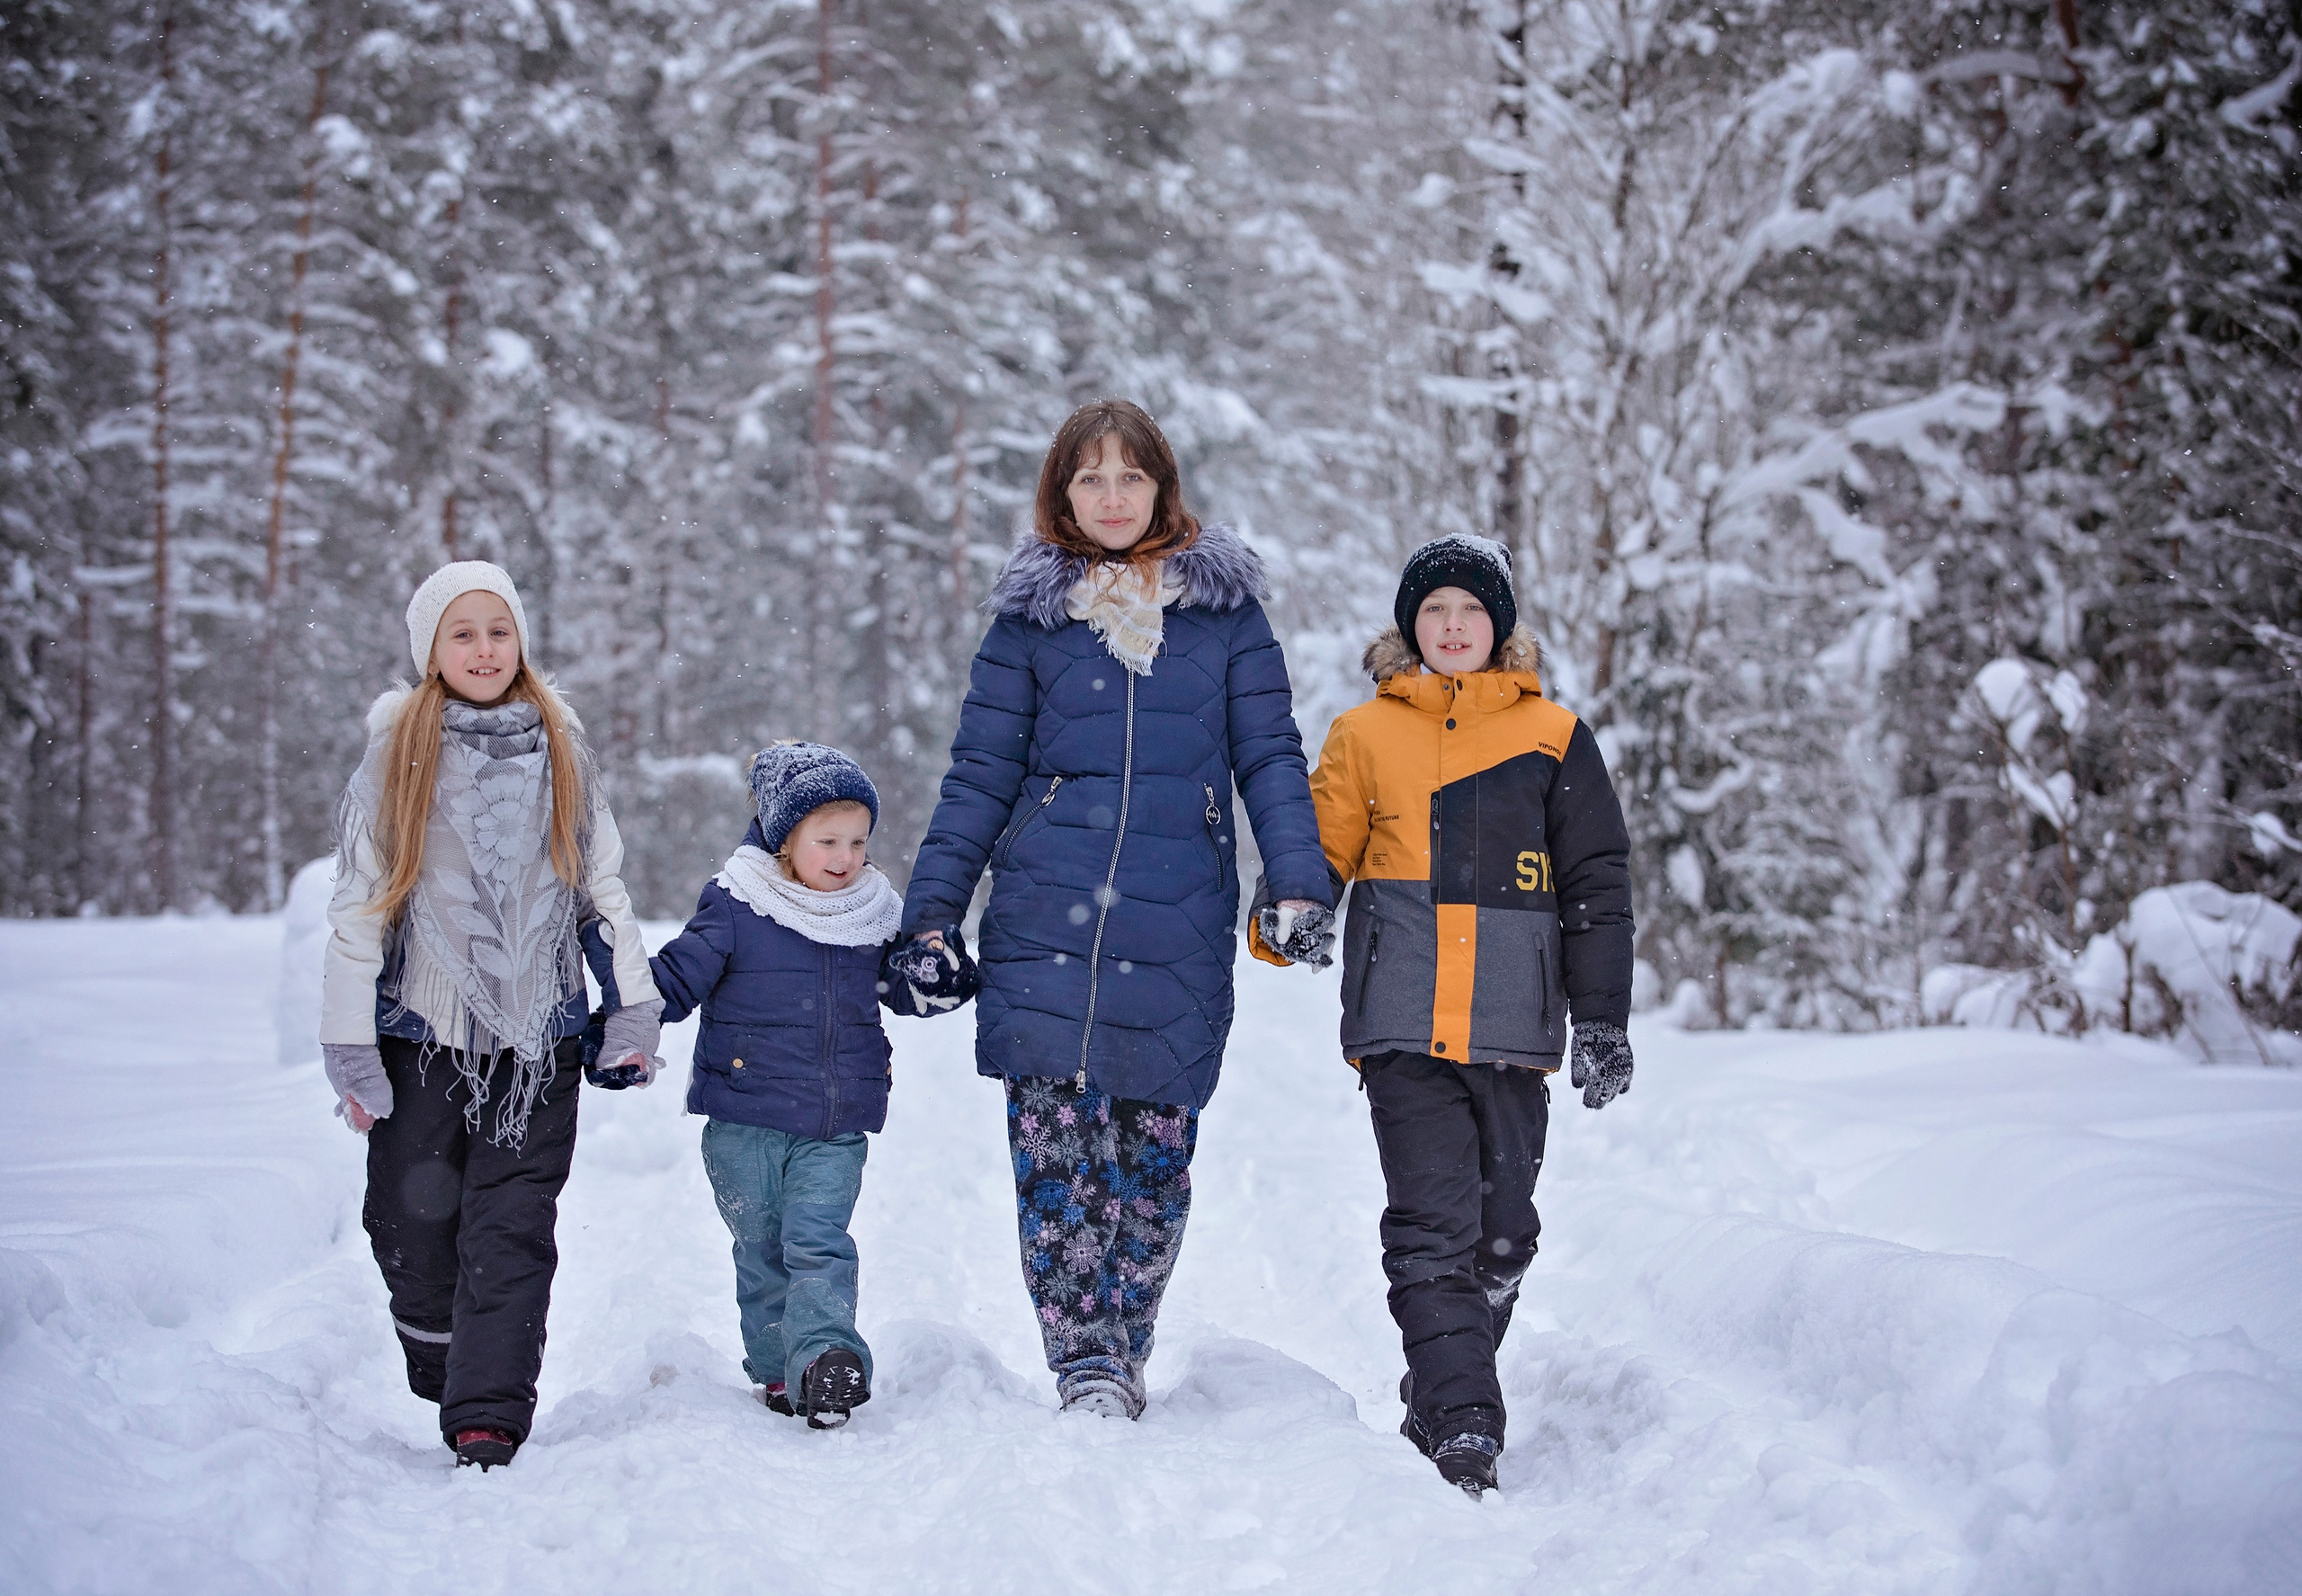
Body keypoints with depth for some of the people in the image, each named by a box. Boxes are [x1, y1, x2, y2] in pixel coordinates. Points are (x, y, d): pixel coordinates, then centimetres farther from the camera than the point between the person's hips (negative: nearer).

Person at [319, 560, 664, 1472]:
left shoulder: (560, 752, 8)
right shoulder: (395, 755, 3)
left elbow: (604, 884, 12)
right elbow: (358, 904, 1)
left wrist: (634, 1008, 5)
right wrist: (349, 1045, -4)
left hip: (538, 1032, 0)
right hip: (422, 1029, 0)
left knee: (512, 1228, -7)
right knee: (413, 1222, 4)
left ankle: (489, 1422, -8)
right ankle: (444, 1384, 26)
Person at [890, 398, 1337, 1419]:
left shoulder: (1225, 608, 8)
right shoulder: (1032, 615, 9)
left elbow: (1271, 758, 6)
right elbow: (980, 776, 9)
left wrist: (1301, 884, -7)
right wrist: (931, 910, 3)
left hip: (1179, 933, 0)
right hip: (1045, 922, 0)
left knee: (1155, 1150, 5)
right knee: (1054, 1143, -9)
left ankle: (1126, 1354, 20)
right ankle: (1086, 1366, -4)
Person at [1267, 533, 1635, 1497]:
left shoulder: (1552, 738, 9)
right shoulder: (1365, 735, 10)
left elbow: (1598, 886, 9)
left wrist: (1603, 1021, 4)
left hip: (1512, 1025, 1)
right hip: (1403, 1023, -1)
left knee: (1500, 1235, 8)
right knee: (1432, 1228, -11)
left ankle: (1439, 1406, 26)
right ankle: (1463, 1430, -12)